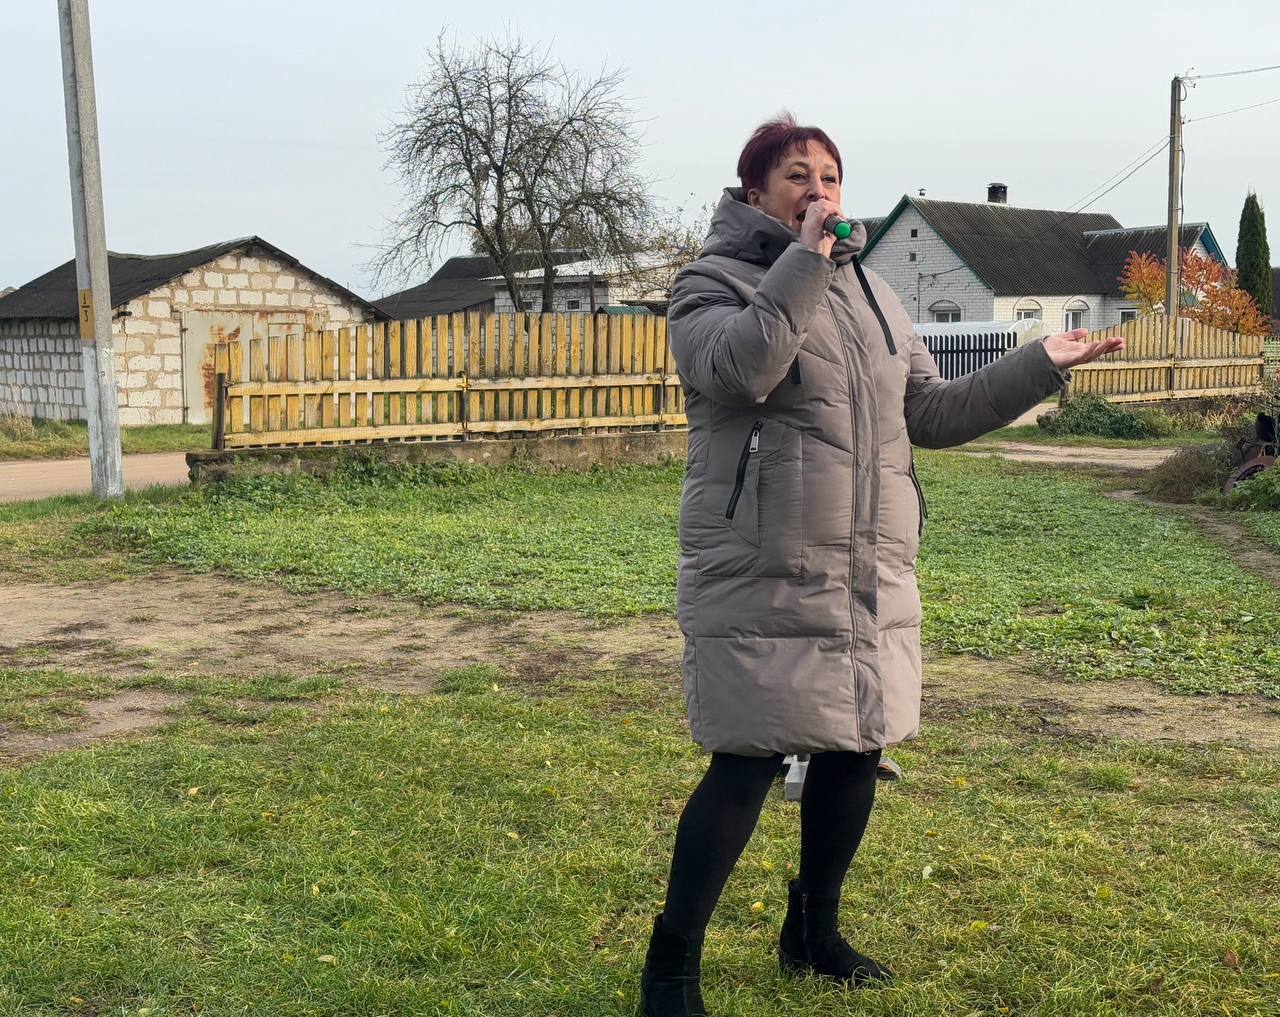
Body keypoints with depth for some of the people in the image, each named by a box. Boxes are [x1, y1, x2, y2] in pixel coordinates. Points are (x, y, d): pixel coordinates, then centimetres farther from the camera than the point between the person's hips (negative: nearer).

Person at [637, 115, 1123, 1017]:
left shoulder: (870, 292, 15)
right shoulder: (714, 283, -4)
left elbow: (933, 413, 15)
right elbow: (742, 368, -26)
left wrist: (1041, 365, 11)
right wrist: (804, 258, -22)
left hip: (873, 579, 7)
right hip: (763, 583, -6)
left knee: (853, 757, 14)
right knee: (748, 767, -4)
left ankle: (814, 933, 36)